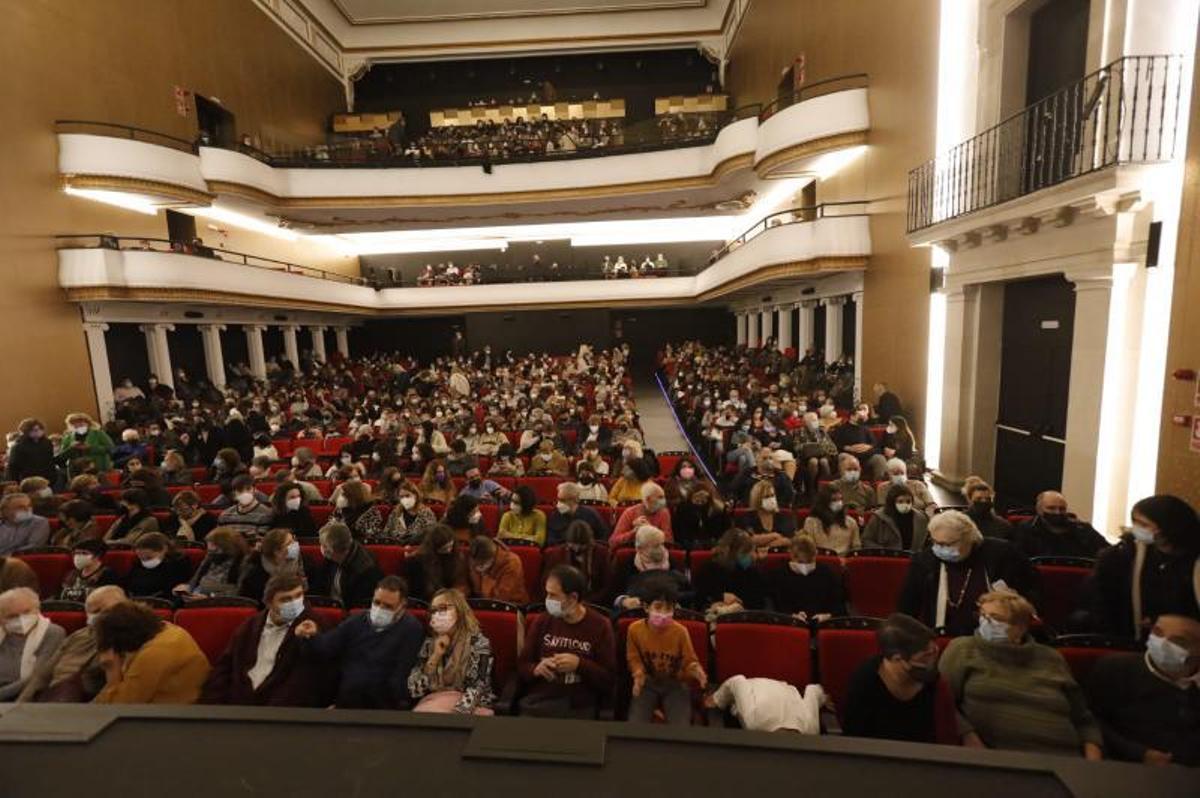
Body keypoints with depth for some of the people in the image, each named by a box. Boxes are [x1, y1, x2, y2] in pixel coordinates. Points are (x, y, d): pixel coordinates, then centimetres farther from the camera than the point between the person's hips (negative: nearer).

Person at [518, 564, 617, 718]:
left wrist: (580, 665, -16)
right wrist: (536, 669, -11)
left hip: (579, 707, -2)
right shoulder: (542, 621, 7)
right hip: (538, 702, 2)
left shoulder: (600, 626, -1)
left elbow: (609, 679, -2)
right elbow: (521, 666, 11)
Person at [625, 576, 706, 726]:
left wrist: (695, 669, -27)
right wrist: (638, 673, -17)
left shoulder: (680, 631, -15)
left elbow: (689, 660, -5)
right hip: (647, 682, 1)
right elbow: (633, 658, 3)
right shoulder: (635, 629, -12)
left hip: (675, 683, 0)